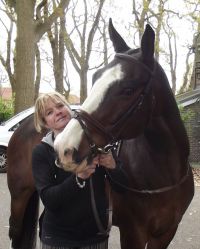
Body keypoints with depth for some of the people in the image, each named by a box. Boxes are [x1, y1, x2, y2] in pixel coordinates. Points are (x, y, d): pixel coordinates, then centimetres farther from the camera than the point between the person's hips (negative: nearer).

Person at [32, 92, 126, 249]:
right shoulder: (41, 152, -8)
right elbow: (48, 200, -16)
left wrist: (113, 166, -20)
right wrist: (78, 178, -29)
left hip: (96, 233, 1)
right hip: (58, 236, -1)